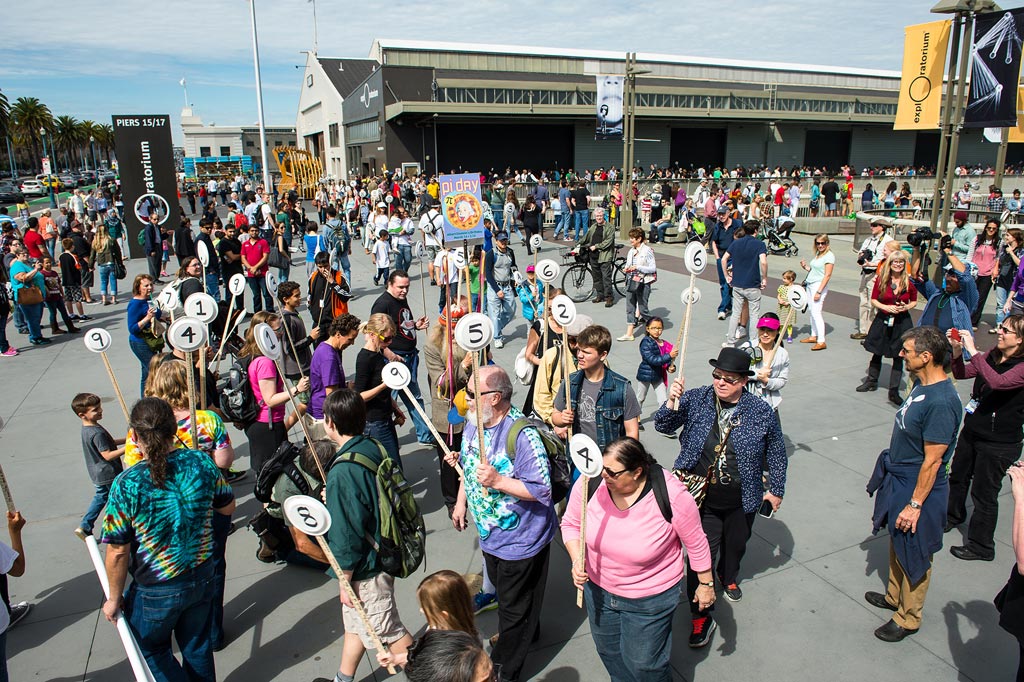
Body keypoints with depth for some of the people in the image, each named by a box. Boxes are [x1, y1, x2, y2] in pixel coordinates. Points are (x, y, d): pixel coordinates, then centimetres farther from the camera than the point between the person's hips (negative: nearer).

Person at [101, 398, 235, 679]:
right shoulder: (202, 462, -15)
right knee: (198, 646, 25)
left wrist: (115, 597, -1)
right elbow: (228, 507, 0)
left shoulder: (127, 485, -24)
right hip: (202, 577, 4)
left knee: (151, 649, 25)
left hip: (156, 591, -3)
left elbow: (118, 552, -16)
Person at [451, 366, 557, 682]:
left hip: (520, 539, -8)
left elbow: (542, 489, -31)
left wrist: (498, 481, -37)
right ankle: (524, 632, 57)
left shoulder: (523, 434, -31)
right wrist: (461, 502, 14)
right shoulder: (473, 423, -4)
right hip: (490, 534, 8)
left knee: (513, 607, 12)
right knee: (503, 590, 30)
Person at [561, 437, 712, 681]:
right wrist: (577, 561, -20)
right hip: (599, 588, 4)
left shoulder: (671, 496, -30)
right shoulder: (591, 482, -23)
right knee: (608, 651, 26)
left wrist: (706, 584, -1)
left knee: (643, 662, 12)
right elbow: (570, 524, -5)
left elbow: (696, 542, -12)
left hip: (651, 598, -4)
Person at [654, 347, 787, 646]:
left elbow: (776, 454, 3)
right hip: (702, 498, -2)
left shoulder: (762, 413, -11)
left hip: (742, 501, 2)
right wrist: (671, 402, -28)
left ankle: (729, 577, 59)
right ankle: (701, 618, 13)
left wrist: (776, 489, 9)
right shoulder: (696, 399, -12)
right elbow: (663, 426, -10)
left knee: (736, 544, 27)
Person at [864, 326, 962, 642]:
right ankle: (895, 596, 45)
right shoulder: (922, 384, 0)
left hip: (919, 487, -9)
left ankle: (908, 618, 28)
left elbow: (932, 461, -25)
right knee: (896, 544, 25)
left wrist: (915, 504, -20)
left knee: (914, 555, 9)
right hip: (899, 479, 9)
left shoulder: (941, 402, -30)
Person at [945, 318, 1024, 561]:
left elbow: (998, 381, -39)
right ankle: (953, 515, 51)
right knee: (958, 476, 25)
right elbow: (962, 373, 1)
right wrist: (957, 351, -18)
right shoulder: (992, 355, -1)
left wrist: (973, 351, -39)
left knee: (983, 493, 5)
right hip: (972, 430, 7)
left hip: (999, 443, -7)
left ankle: (981, 546, 23)